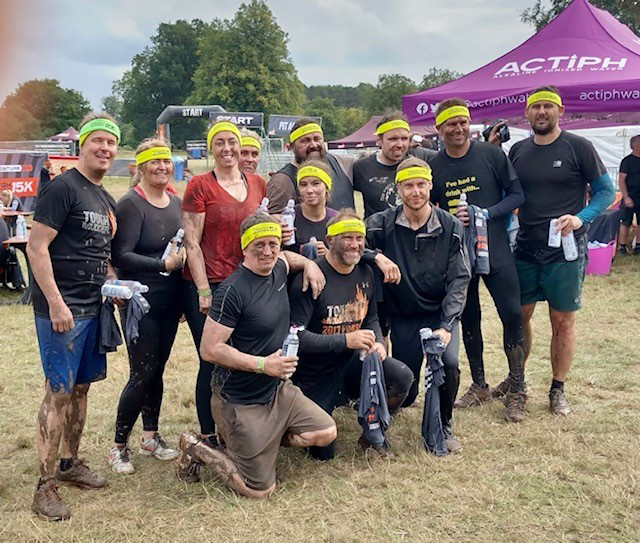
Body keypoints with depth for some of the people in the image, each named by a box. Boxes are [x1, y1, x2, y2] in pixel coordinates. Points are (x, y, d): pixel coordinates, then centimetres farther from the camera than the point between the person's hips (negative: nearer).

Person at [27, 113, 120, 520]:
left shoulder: (106, 200, 15)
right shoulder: (63, 188, -11)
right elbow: (36, 247, -16)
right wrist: (56, 303, -20)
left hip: (93, 308, 8)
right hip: (62, 309, -8)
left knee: (81, 387, 15)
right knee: (59, 392, -5)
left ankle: (70, 463, 29)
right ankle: (46, 485, 5)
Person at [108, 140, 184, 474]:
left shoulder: (175, 203, 9)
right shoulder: (131, 204, -12)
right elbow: (121, 256, -19)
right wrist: (163, 264, -22)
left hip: (170, 300, 6)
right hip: (141, 301, -6)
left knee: (157, 370, 14)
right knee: (142, 374, -4)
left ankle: (150, 437, 27)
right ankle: (119, 446, 12)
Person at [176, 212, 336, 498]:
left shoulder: (278, 271, 2)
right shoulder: (233, 291, -22)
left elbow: (285, 257, 29)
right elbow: (209, 349, -23)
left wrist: (309, 263, 8)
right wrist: (263, 364, -24)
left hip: (277, 389, 8)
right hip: (240, 401, -8)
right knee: (259, 489, -1)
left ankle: (263, 438, 16)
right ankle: (196, 449, 18)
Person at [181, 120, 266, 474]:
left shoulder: (257, 184, 10)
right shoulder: (199, 186, -4)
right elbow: (191, 243, -7)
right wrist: (204, 291, -12)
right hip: (208, 285, -4)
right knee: (213, 362, 1)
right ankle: (209, 438, 16)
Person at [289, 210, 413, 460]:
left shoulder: (365, 272, 0)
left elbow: (371, 318, 14)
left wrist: (378, 343, -8)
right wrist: (346, 340, -30)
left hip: (351, 363, 5)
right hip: (314, 374, -5)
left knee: (402, 377, -22)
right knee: (322, 452, 2)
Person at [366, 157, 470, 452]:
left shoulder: (450, 226, -6)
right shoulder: (383, 223, -7)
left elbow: (459, 278, -9)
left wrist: (446, 325, -19)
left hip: (441, 312, 0)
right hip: (403, 317, 0)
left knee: (449, 363, -26)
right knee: (404, 394, -6)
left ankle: (442, 426, 4)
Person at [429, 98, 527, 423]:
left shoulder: (492, 155, -4)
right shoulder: (433, 167, 2)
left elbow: (517, 195, -2)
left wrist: (488, 213, -17)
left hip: (496, 251, -2)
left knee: (512, 316, -7)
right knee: (468, 319, 11)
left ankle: (516, 392, 8)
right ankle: (479, 386, 27)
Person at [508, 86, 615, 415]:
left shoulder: (578, 147, -5)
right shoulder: (517, 151, 6)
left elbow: (606, 191, -3)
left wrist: (581, 218, -19)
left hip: (565, 250, -3)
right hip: (525, 249, 4)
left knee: (562, 320, 5)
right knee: (519, 315, 9)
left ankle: (558, 389, 19)